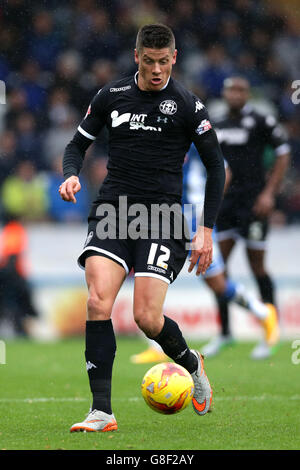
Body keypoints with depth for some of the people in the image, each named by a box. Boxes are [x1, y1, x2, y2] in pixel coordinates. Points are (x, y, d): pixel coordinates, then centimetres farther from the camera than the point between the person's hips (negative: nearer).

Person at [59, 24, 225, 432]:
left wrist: (207, 229, 0)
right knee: (98, 303, -19)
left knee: (147, 318, -12)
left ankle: (191, 364, 23)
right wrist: (71, 175, -4)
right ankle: (102, 412, -16)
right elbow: (78, 144, 19)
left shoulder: (186, 104, 0)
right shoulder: (111, 96, 8)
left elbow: (216, 166, 5)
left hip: (161, 217, -2)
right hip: (112, 211, 2)